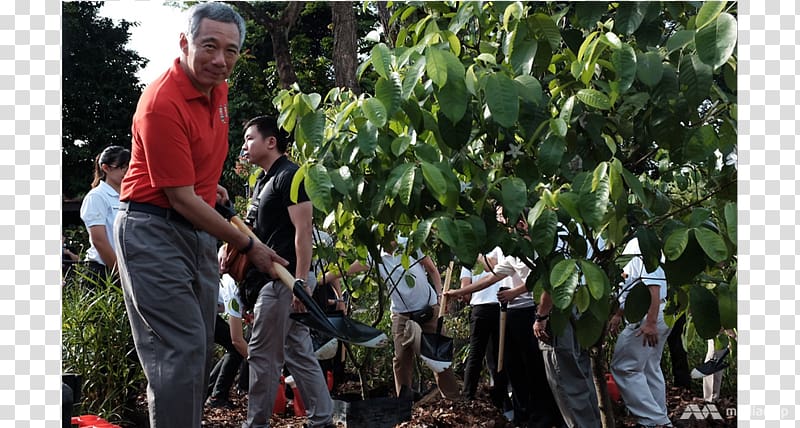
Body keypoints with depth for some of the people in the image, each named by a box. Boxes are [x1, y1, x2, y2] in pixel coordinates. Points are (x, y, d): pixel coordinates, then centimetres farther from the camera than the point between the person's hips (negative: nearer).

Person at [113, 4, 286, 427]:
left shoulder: (218, 90, 5)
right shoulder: (162, 104, -22)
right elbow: (182, 200, -20)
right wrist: (248, 245, -13)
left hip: (199, 230, 9)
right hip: (152, 230, -9)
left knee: (198, 350, 11)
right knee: (181, 349, -12)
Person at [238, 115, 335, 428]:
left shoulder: (289, 175, -11)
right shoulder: (264, 179, 18)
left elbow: (303, 230, -19)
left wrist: (300, 280, -24)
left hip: (283, 279, -10)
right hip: (273, 279, 10)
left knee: (262, 355, -4)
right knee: (299, 354, 10)